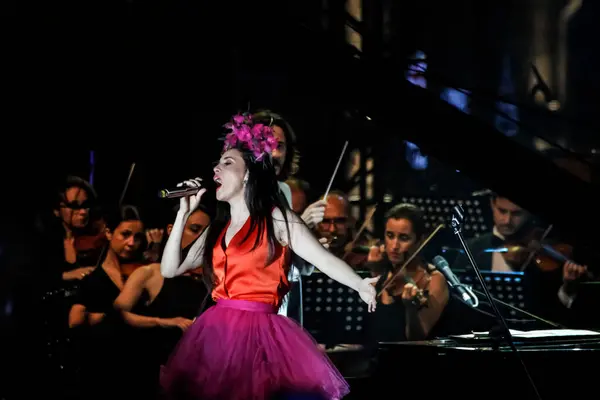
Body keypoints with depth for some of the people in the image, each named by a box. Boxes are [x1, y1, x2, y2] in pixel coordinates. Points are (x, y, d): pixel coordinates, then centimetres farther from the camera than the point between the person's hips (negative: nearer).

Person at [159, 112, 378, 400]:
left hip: (259, 333, -5)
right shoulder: (217, 228, 17)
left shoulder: (276, 218, 0)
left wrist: (360, 285, -30)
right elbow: (170, 269, 14)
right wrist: (183, 213, 10)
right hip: (215, 334, 5)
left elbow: (323, 258, -12)